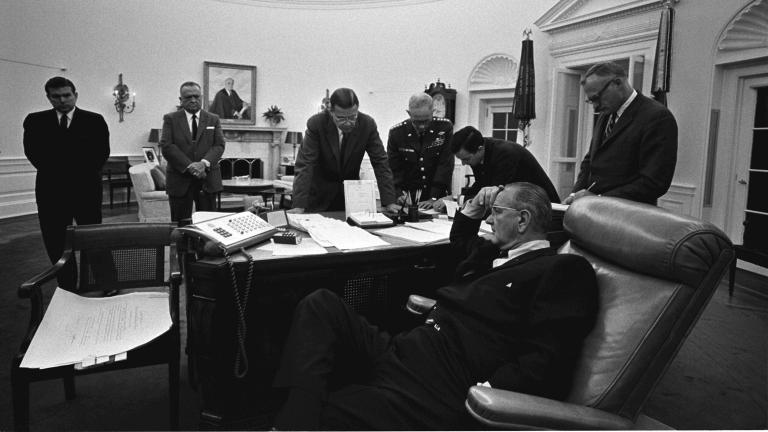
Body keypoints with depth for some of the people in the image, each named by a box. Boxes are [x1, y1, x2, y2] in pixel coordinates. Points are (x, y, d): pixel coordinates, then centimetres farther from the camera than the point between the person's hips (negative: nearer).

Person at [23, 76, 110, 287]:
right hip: (51, 190, 2)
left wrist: (81, 174, -5)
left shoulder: (94, 120, 5)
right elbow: (33, 152, 4)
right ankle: (66, 286, 15)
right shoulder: (35, 121, 9)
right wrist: (55, 173, -3)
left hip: (86, 188, -2)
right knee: (55, 242, 5)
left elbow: (102, 152, 1)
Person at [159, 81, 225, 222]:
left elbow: (219, 145, 1)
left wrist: (204, 163, -17)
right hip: (180, 180, -1)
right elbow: (166, 146, -5)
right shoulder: (170, 119, 7)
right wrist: (189, 166, -16)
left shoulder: (213, 119, 12)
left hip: (208, 180, 1)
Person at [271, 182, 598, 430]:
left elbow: (547, 366, -16)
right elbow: (459, 239, 45)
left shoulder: (565, 270, -5)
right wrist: (474, 206, 26)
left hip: (438, 396, -9)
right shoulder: (499, 253, 21)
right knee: (320, 304, -6)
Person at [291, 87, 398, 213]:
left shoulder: (367, 124, -15)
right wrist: (299, 206, -34)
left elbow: (380, 163, -12)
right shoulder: (316, 123, -21)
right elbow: (304, 165, -24)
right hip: (319, 196, -2)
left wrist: (389, 202, -19)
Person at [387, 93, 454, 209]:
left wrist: (433, 198, -14)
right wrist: (400, 195, -16)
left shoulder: (445, 128, -4)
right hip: (408, 198, 1)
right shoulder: (396, 133, -3)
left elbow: (446, 165, -7)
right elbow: (394, 169, 0)